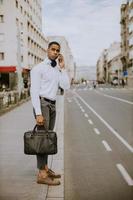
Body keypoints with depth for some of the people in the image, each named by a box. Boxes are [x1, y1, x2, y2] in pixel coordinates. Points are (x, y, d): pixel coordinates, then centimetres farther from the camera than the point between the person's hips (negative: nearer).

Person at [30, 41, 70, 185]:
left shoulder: (58, 70, 13)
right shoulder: (39, 68, -8)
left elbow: (66, 86, 1)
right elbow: (34, 91, -14)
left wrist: (62, 68, -3)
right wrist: (38, 113, -21)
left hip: (52, 104, 7)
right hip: (42, 103, -7)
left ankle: (45, 168, 21)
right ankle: (41, 174, -7)